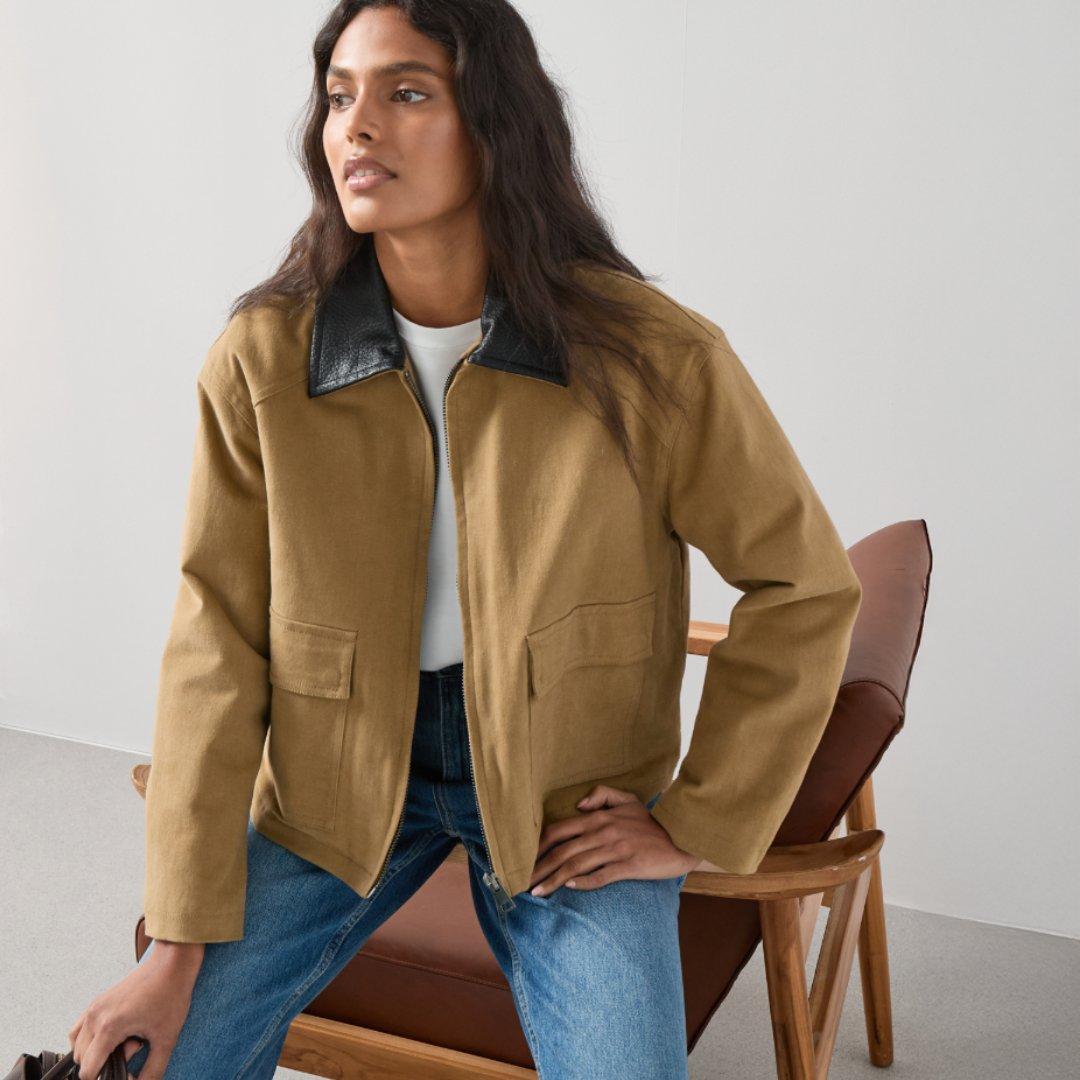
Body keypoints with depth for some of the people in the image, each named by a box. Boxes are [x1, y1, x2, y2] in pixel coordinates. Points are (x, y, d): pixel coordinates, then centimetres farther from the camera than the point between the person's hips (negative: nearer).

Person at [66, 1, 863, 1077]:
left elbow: (807, 586, -6)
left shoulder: (653, 357, -16)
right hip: (338, 778, 2)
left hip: (569, 793, -1)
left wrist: (696, 826, -6)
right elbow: (217, 650, -8)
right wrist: (178, 944, -10)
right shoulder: (262, 358, -11)